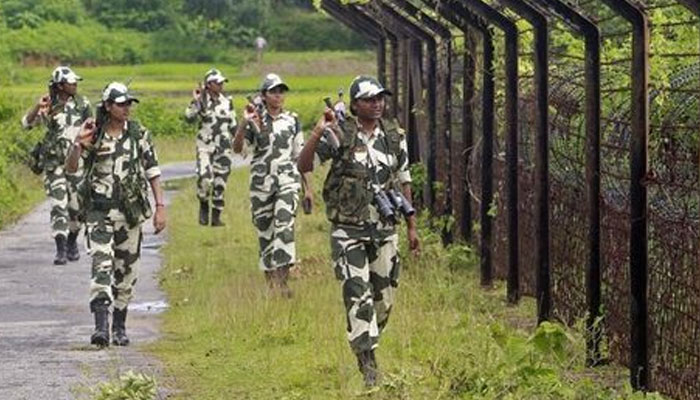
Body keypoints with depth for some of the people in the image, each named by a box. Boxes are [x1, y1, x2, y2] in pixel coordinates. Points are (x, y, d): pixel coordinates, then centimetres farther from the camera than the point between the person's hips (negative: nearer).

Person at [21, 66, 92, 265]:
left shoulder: (82, 104, 1)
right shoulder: (49, 107, -4)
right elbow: (26, 123, -14)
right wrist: (38, 107, -30)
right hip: (53, 164, -2)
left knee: (77, 207, 6)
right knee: (58, 206, -9)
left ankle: (72, 241, 30)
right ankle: (61, 250, -11)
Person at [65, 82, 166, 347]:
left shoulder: (139, 135, 1)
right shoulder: (94, 135, -1)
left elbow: (153, 172, 3)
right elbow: (70, 168, -4)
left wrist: (160, 206, -3)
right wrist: (79, 144, -21)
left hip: (131, 212, 2)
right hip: (100, 211, -2)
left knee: (126, 271, 8)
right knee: (101, 267, -15)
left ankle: (119, 326, 22)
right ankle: (101, 327, -23)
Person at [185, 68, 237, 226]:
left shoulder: (227, 101, 8)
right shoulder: (201, 101, -2)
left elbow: (233, 125, 16)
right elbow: (189, 118, -16)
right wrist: (196, 101, -21)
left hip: (224, 147, 3)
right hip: (205, 146, -3)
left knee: (220, 183, 3)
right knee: (205, 179, -19)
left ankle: (216, 216, 13)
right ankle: (204, 206, 8)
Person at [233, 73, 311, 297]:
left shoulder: (292, 121, 7)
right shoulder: (255, 122, 3)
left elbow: (300, 156, 12)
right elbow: (237, 148, -10)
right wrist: (245, 123, -23)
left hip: (288, 180, -1)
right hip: (261, 183, 1)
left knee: (284, 226, -19)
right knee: (264, 231, 7)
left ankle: (282, 277, -24)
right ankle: (269, 276, 20)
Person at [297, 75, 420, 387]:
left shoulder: (394, 136, 5)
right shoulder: (339, 135, -9)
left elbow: (403, 182, 13)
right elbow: (304, 165, -17)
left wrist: (412, 226, 12)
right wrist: (318, 131, -31)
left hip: (384, 230, 5)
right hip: (348, 232, -4)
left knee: (384, 296, 10)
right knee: (358, 296, -10)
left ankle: (365, 343, 32)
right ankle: (368, 364, -8)